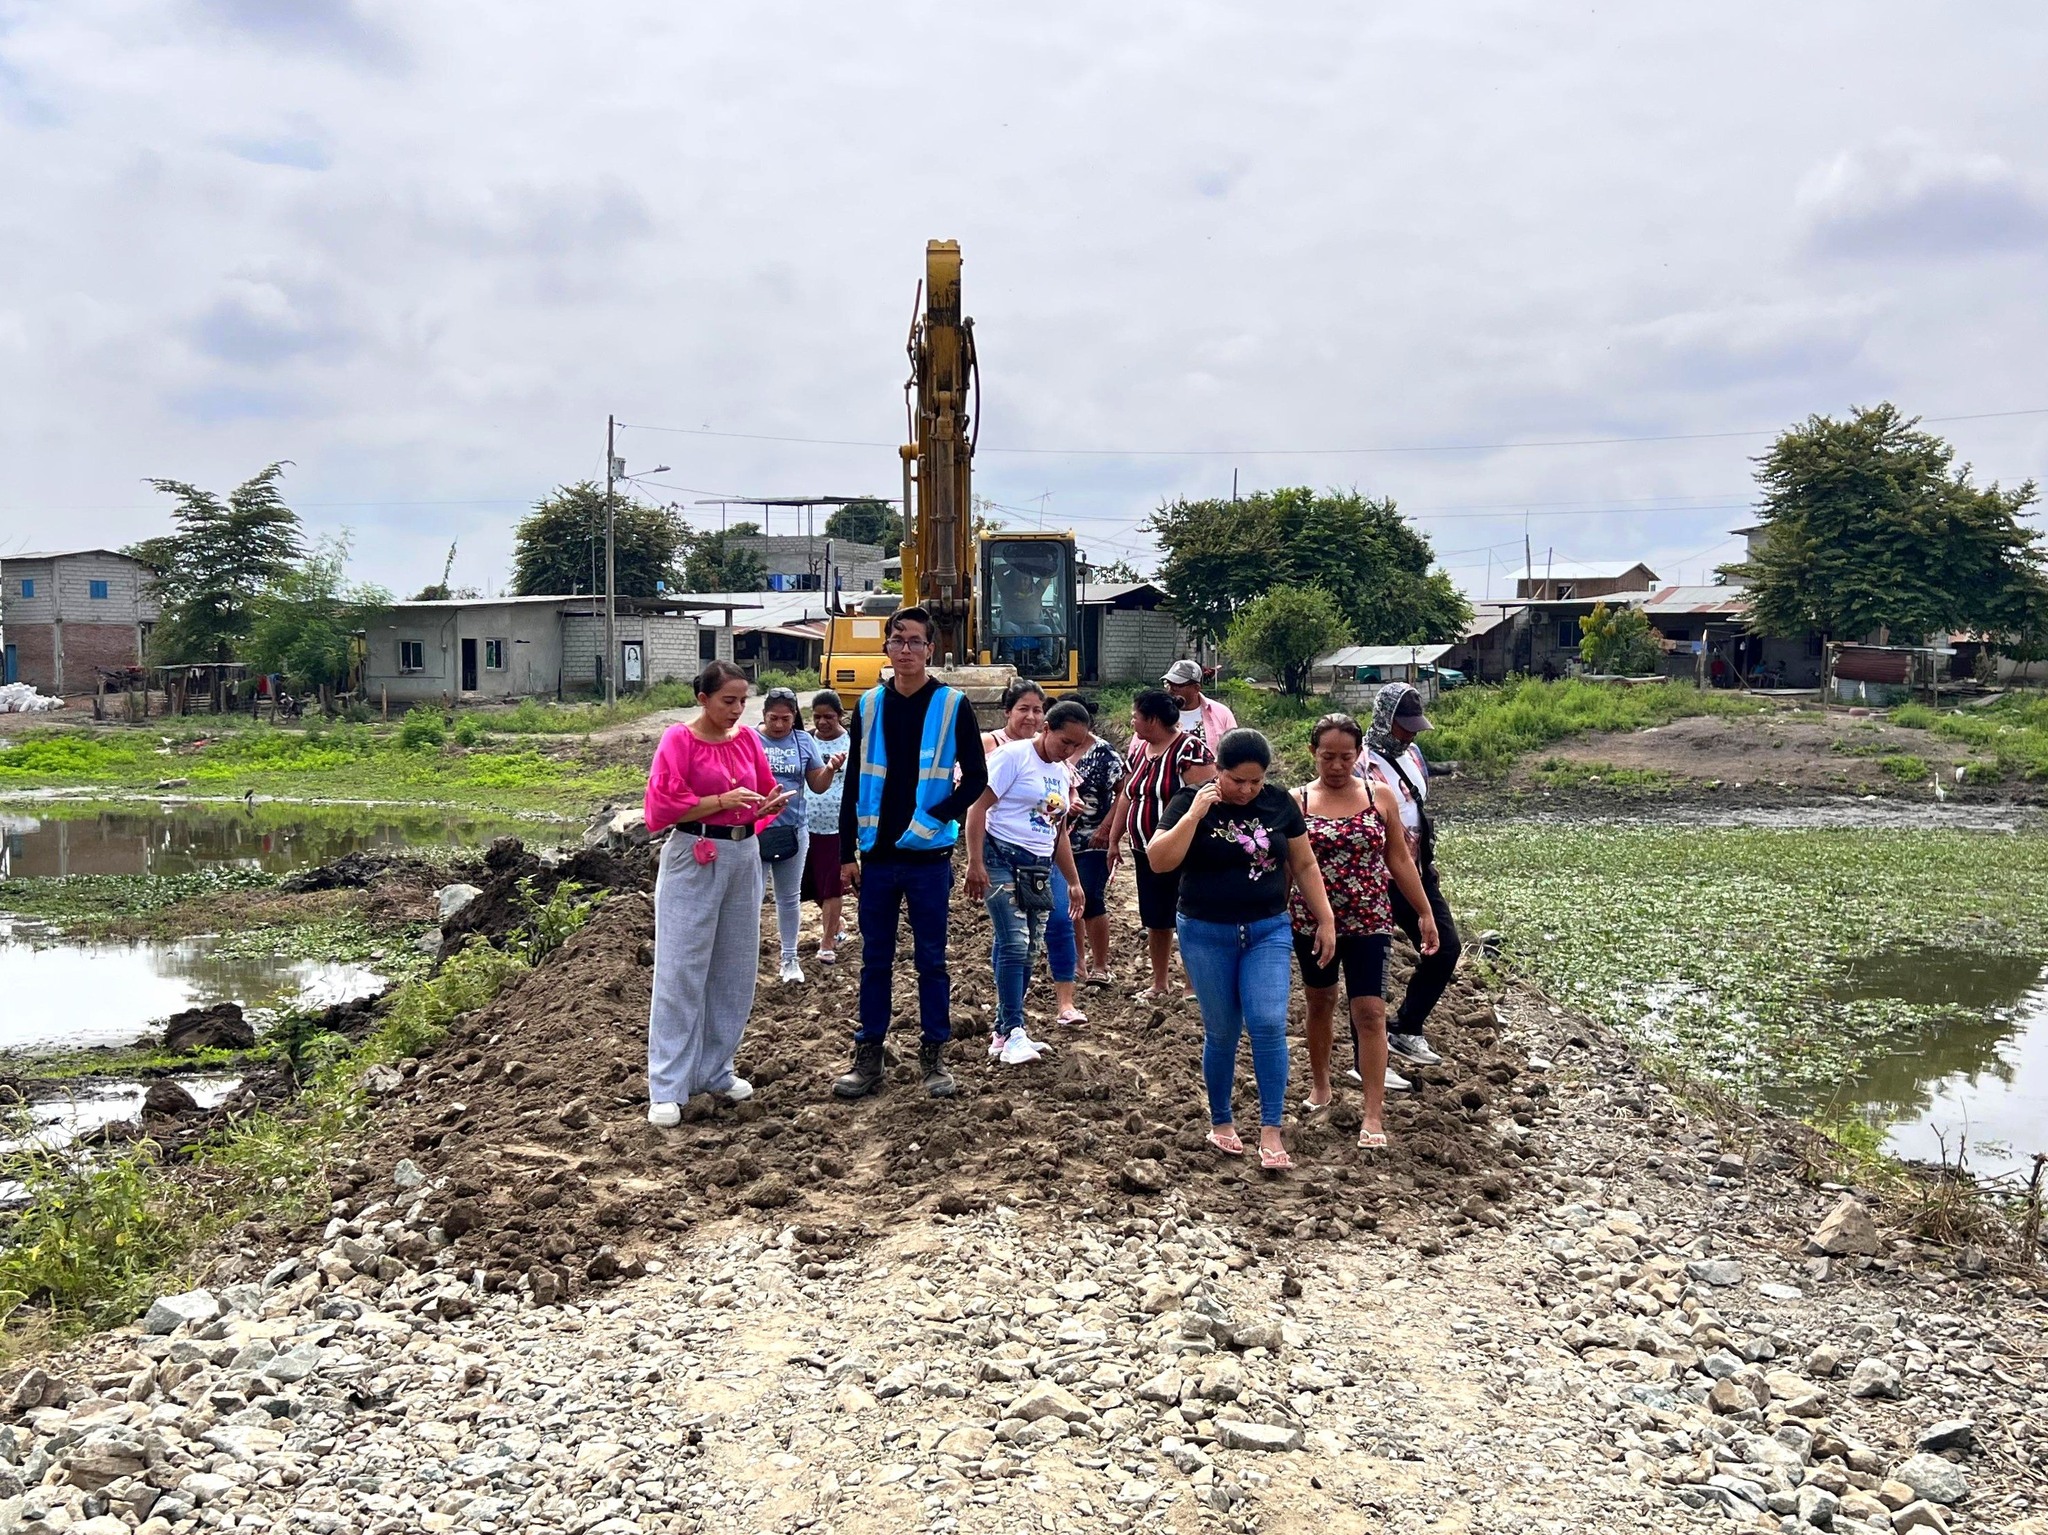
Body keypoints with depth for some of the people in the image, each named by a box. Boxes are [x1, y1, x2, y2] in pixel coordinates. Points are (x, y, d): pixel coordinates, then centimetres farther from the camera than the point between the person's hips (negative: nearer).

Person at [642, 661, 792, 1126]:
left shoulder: (748, 739, 7)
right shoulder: (679, 740, -9)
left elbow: (763, 795, 15)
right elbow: (662, 807, -13)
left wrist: (770, 804, -8)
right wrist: (722, 800, -20)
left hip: (743, 858, 6)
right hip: (693, 860, -6)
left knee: (735, 970, 12)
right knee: (681, 972, -4)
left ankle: (715, 1070, 25)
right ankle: (667, 1088, 1)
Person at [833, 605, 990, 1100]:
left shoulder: (952, 705, -3)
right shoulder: (869, 705, 6)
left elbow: (976, 776, -3)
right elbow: (853, 784, 8)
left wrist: (934, 818, -15)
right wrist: (847, 853, 4)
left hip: (928, 857, -3)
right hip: (876, 855, 3)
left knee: (931, 960, 6)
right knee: (875, 960, 9)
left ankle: (934, 1055, 16)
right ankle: (868, 1057, 17)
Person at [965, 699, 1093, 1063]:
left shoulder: (1061, 773, 16)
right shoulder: (1013, 756, -8)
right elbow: (978, 807, -13)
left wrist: (1074, 882, 24)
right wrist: (975, 863, -19)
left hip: (1040, 868, 8)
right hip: (1002, 859, -8)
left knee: (1026, 950, 7)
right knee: (1014, 945, -13)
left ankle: (1003, 1031, 16)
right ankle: (1013, 1032, -7)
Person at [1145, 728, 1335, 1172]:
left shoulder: (1280, 803, 1)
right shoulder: (1191, 802, -6)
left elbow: (1304, 865, 8)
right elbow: (1159, 861, -16)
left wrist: (1325, 920, 6)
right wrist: (1194, 814, -24)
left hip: (1267, 932, 1)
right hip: (1206, 935, -1)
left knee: (1268, 1024, -12)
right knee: (1221, 1033, 7)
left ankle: (1271, 1131, -5)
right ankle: (1221, 1122, 26)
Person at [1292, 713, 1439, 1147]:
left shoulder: (1381, 796, -1)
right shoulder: (1296, 802, -4)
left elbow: (1399, 859, 5)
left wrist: (1426, 913, 5)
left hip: (1369, 922, 0)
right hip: (1311, 922, 1)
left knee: (1370, 1011, -5)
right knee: (1320, 1002, 17)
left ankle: (1374, 1114, -1)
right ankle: (1319, 1084, 38)